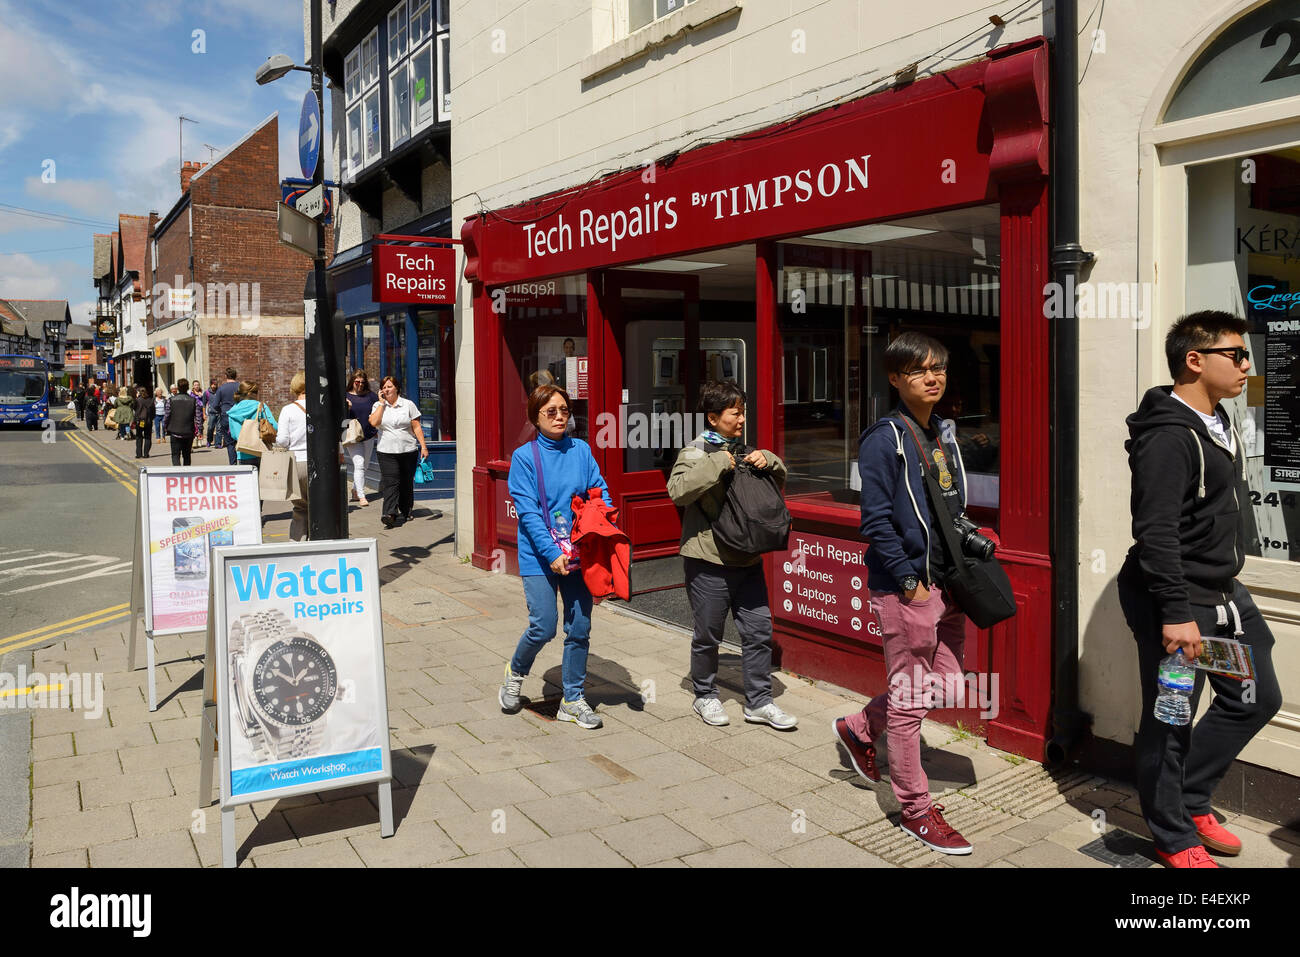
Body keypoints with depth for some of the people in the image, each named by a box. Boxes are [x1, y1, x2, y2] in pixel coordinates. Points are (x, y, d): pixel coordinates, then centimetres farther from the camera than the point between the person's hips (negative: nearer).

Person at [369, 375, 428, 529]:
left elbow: (417, 427, 3)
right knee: (390, 482, -13)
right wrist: (382, 403, -6)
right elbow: (374, 422, -12)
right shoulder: (378, 406, 7)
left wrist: (423, 447, -4)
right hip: (387, 452, 0)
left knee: (406, 483, 9)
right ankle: (390, 513, -22)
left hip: (408, 450, 0)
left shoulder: (408, 405, 4)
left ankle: (405, 511, 26)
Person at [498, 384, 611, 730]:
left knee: (579, 628, 5)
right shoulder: (524, 456, -5)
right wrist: (552, 553, -19)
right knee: (543, 627, -7)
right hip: (540, 556, -3)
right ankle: (515, 672, 24)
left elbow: (601, 492, 6)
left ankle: (573, 700, 21)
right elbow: (528, 510, -10)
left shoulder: (581, 450, 5)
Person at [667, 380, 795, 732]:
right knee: (708, 635, 7)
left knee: (759, 629, 6)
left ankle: (758, 702, 18)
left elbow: (780, 481, 21)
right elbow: (678, 490, -24)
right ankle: (705, 696, 27)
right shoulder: (695, 453, -6)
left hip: (747, 559, 6)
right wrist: (717, 464, -25)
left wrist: (768, 461, 0)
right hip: (708, 561, -6)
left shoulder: (744, 452, 13)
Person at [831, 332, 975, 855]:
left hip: (944, 583, 8)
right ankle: (916, 809, 17)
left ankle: (858, 728, 37)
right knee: (910, 699, 2)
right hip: (905, 587, -8)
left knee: (944, 685, 16)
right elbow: (876, 521, -16)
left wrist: (962, 567, 11)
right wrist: (910, 583, -16)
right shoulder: (884, 439, -13)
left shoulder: (945, 435, 12)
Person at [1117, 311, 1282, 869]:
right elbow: (1156, 533, -26)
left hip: (1223, 593, 10)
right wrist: (1176, 613, -27)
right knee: (1171, 719, 3)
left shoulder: (1218, 424, 12)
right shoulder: (1168, 436, -20)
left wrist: (1225, 586, 23)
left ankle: (1191, 801, 32)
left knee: (1257, 699, 18)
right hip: (1176, 601, -10)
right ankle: (1175, 839, 21)